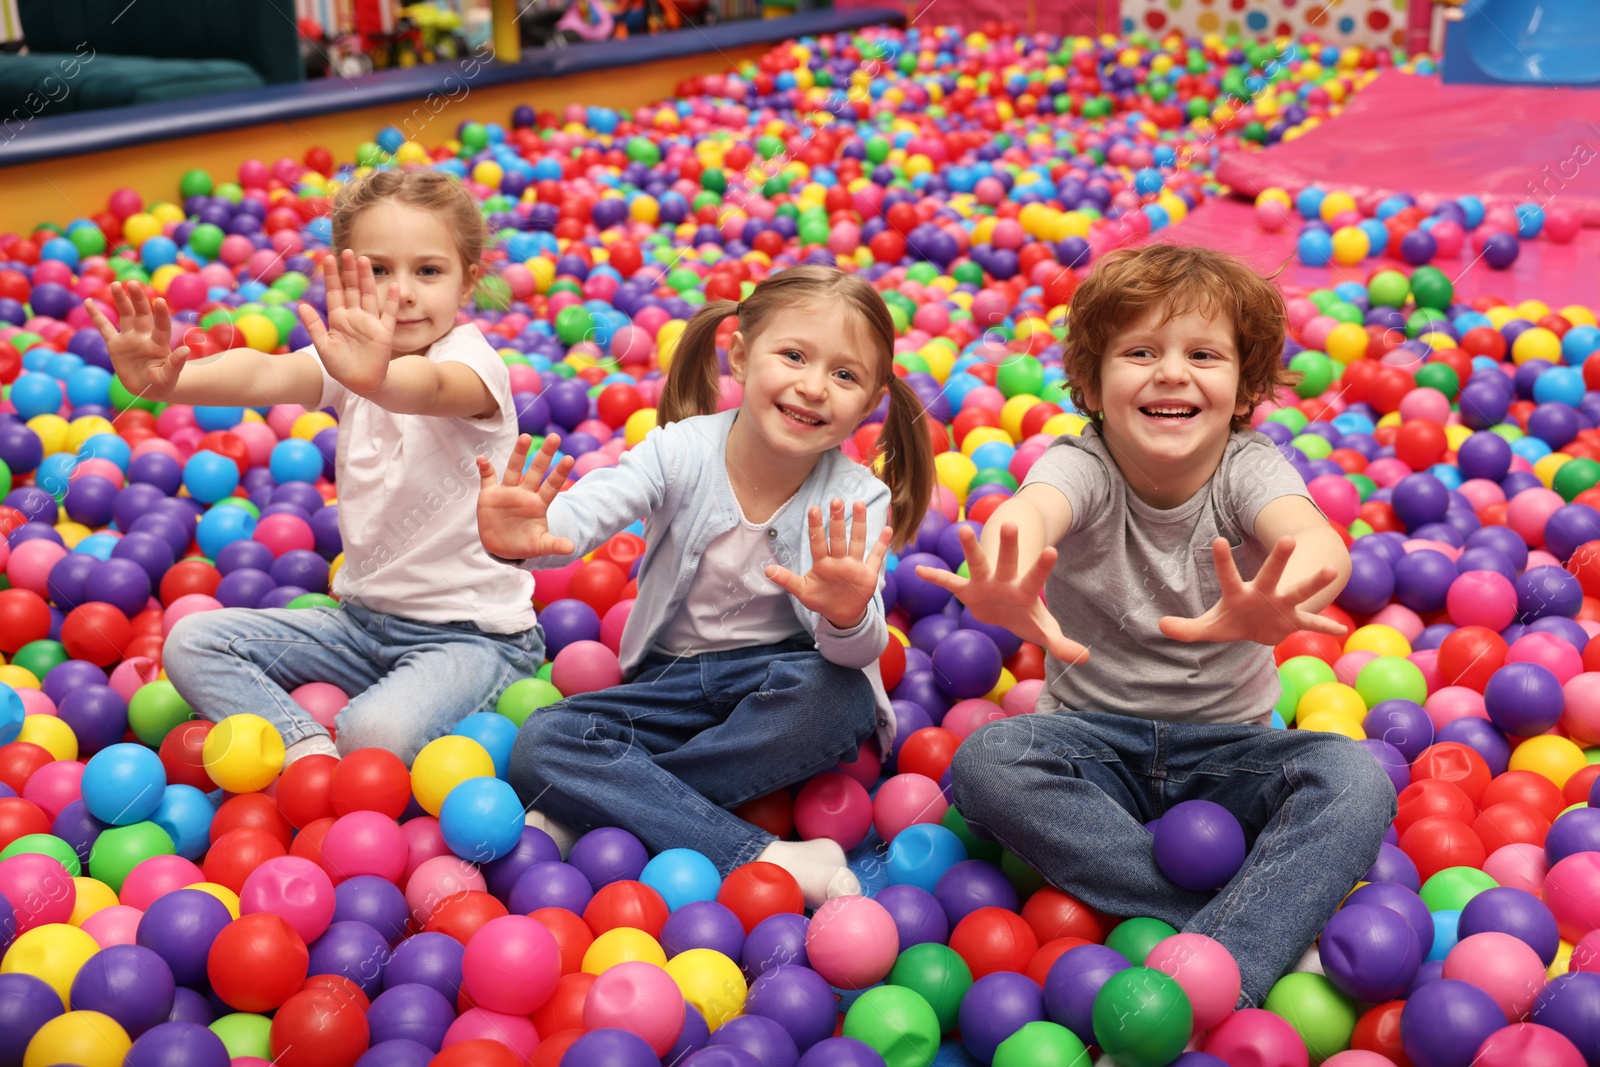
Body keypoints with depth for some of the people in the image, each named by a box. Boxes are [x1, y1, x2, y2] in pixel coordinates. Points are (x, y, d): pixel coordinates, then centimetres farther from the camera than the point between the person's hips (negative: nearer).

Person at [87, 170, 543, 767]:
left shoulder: (472, 362, -16)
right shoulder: (349, 358, 0)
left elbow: (432, 388, -41)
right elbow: (267, 374, -21)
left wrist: (376, 377, -67)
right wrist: (166, 382, -43)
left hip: (473, 633, -7)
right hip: (364, 618, 7)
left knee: (375, 734, -34)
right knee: (191, 642, -4)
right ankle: (307, 750, -18)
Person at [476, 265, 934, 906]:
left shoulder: (857, 501, -14)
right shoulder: (681, 451, -13)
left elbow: (860, 653, -27)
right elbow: (583, 512, -30)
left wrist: (848, 618, -52)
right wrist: (522, 538, -55)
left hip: (784, 674, -1)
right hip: (673, 681, 1)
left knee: (833, 696, -36)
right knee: (540, 744, -20)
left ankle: (600, 808, -21)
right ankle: (758, 857, -29)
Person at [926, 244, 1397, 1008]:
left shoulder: (1248, 468, -13)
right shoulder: (1083, 466, -14)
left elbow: (1315, 539, -37)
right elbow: (1032, 510, -41)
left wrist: (1277, 602, -64)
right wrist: (1005, 585, -68)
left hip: (1227, 750, 0)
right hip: (1096, 739, 0)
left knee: (1354, 779, -27)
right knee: (985, 762, -29)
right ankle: (1260, 928, -27)